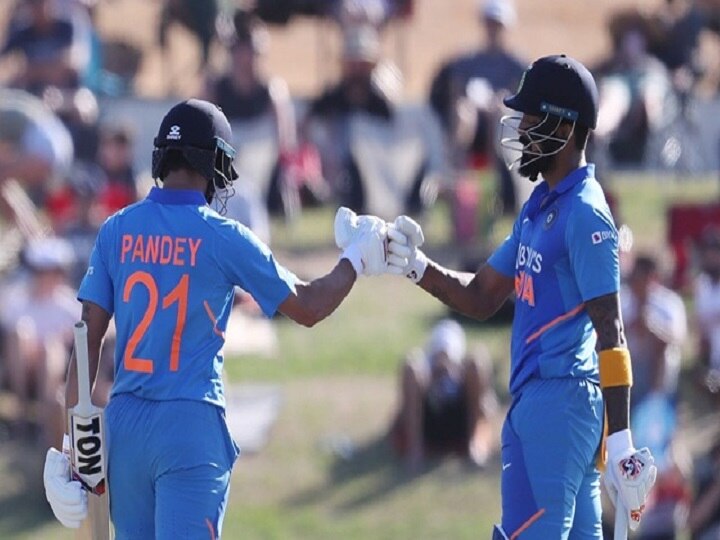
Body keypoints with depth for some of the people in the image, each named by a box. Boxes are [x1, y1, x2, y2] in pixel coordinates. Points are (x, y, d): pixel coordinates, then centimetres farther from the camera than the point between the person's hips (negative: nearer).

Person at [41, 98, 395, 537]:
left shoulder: (117, 231, 6)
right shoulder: (223, 238, -5)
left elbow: (89, 337, 4)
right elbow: (307, 307, 4)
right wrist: (357, 260, 21)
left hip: (123, 423, 4)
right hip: (191, 423, -4)